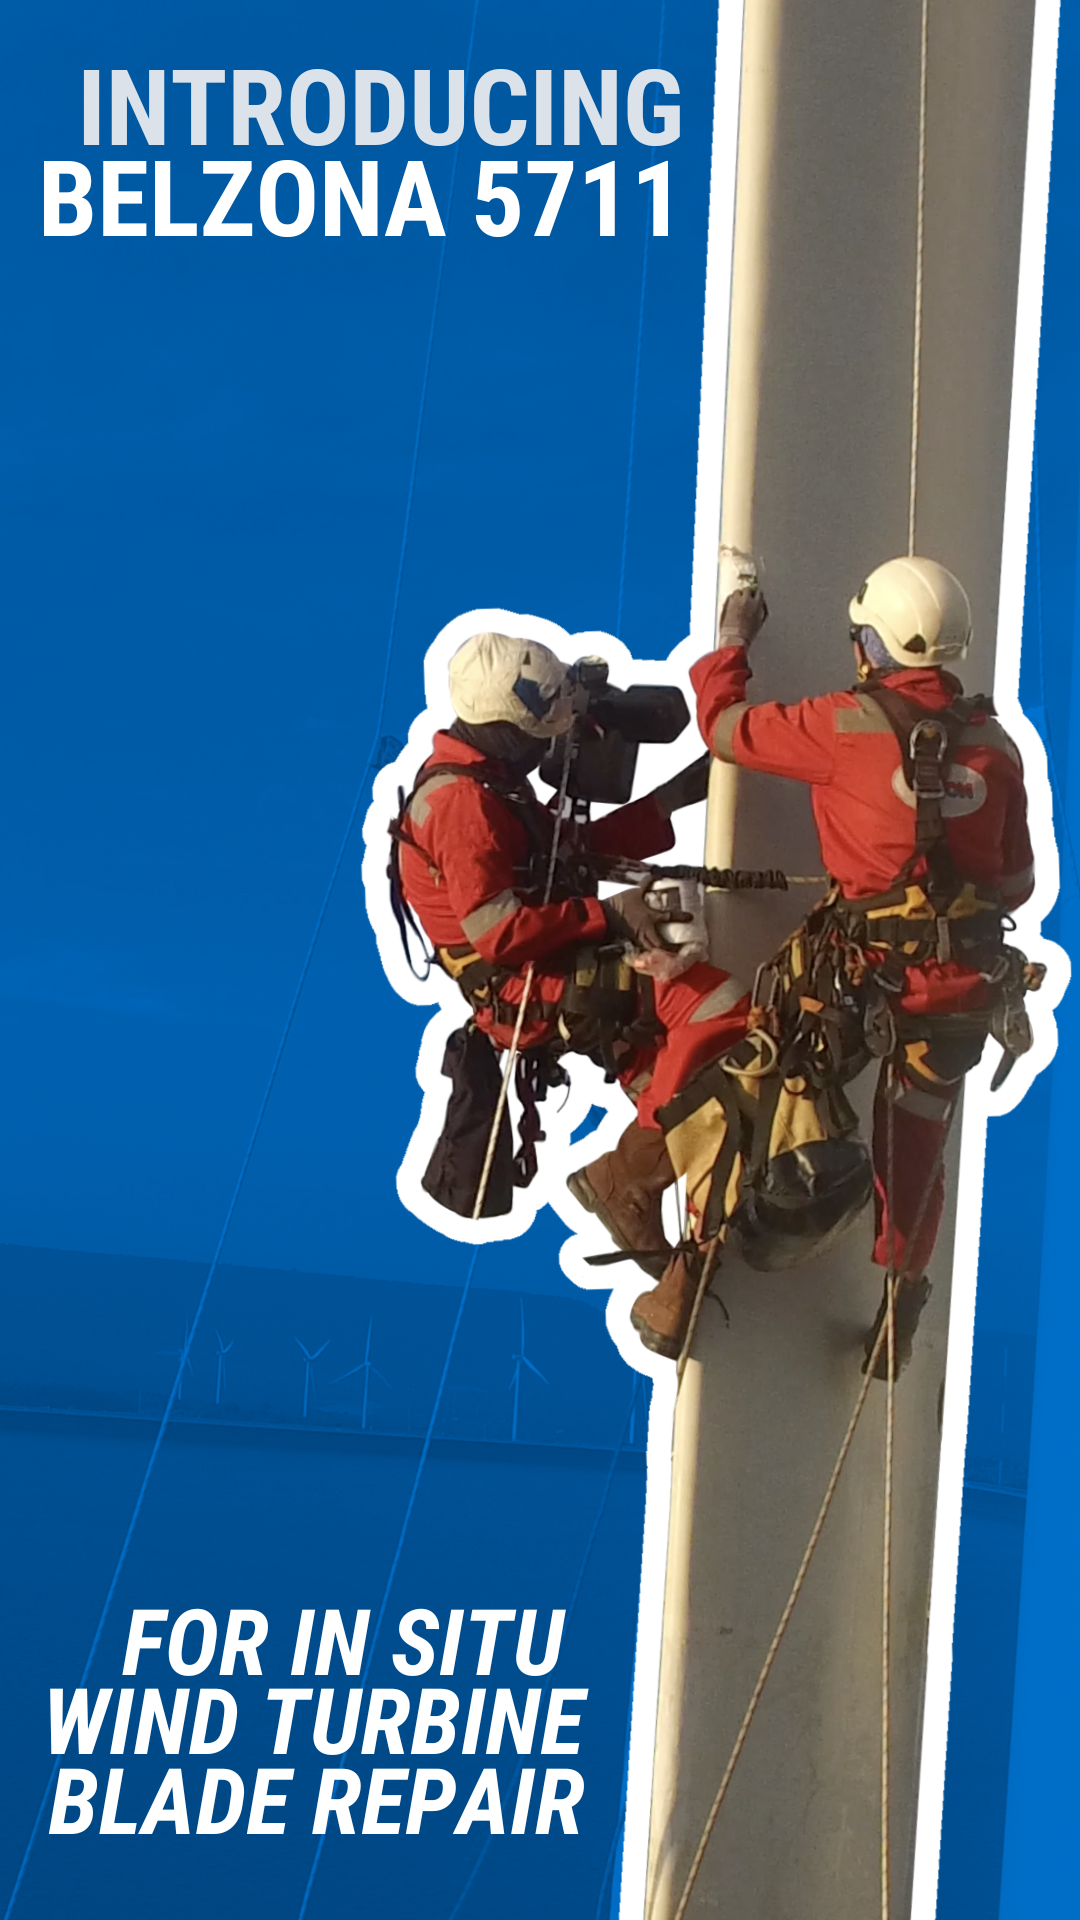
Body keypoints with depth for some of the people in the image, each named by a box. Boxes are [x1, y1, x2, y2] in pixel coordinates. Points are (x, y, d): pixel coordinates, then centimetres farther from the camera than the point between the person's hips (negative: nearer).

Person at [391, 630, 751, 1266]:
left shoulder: (490, 784, 15)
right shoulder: (461, 801, -18)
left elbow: (575, 849, 17)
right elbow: (498, 931, -26)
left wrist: (671, 800, 10)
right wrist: (608, 914, -21)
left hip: (553, 974, 11)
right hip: (527, 991, -11)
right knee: (720, 1007, -23)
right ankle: (625, 1181, -15)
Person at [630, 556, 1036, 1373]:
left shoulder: (851, 725, -11)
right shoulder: (994, 741, 3)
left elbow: (725, 725, 0)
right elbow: (1018, 878, 9)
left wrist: (730, 641, 17)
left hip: (869, 967, -4)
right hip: (968, 979, 4)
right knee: (915, 1146, 18)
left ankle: (695, 1275, 11)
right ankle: (900, 1311, 24)